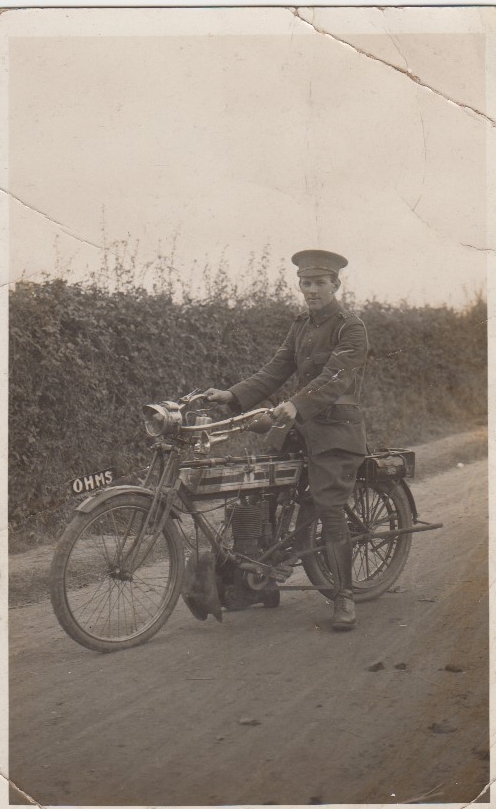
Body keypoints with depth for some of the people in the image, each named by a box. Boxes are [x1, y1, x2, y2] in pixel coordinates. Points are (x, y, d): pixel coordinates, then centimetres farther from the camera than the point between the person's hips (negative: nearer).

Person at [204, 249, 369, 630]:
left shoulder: (351, 327, -7)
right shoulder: (301, 327, 17)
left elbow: (334, 378, -21)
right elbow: (275, 371, 10)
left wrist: (297, 405, -36)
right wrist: (233, 396, -3)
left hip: (337, 430, -7)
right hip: (301, 427, 8)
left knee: (329, 508, -13)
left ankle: (345, 596, -4)